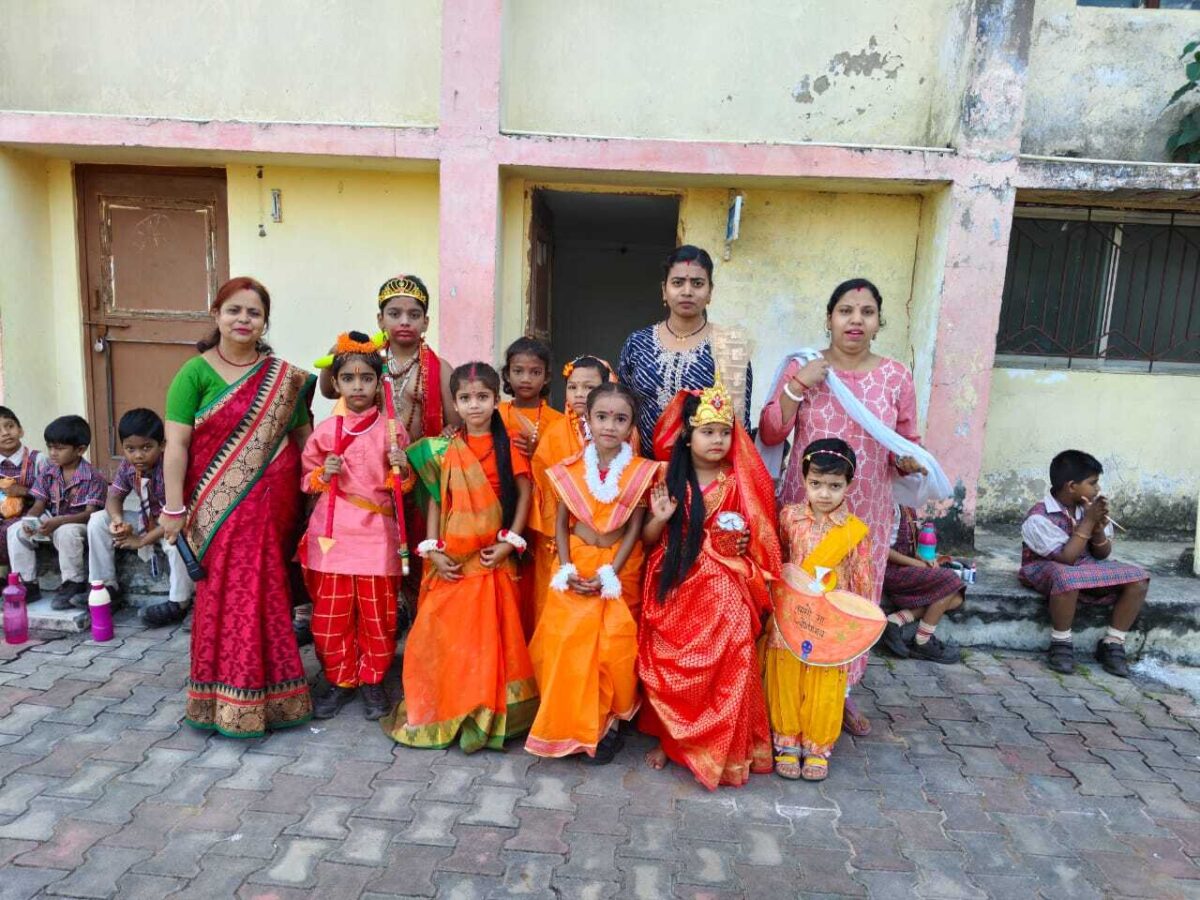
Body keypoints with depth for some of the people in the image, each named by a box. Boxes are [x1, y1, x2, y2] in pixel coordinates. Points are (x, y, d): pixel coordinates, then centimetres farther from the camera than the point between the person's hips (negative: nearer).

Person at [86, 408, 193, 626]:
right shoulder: (127, 467, -7)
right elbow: (114, 497, 3)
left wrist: (143, 540, -27)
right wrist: (118, 521, -21)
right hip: (146, 520, 8)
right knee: (97, 520, -1)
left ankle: (178, 603, -25)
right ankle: (105, 585, 8)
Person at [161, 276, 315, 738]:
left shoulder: (284, 377, 7)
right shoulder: (195, 373, -2)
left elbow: (303, 436, 10)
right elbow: (176, 443, -6)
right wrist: (174, 508, -9)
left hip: (271, 507, 3)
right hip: (218, 508, -2)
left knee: (268, 594, 9)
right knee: (225, 595, 1)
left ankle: (269, 691, 25)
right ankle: (226, 700, 16)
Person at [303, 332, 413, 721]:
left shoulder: (391, 431, 0)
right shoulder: (324, 431, 2)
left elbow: (402, 487, 6)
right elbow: (306, 478, 11)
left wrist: (401, 469, -15)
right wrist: (323, 474, -10)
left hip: (376, 533, -1)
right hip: (332, 531, 1)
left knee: (378, 613, 7)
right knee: (330, 614, 8)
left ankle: (373, 679, 26)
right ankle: (340, 679, 27)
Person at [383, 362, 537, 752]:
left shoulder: (507, 446, 0)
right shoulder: (445, 450, 3)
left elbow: (524, 494, -2)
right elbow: (435, 499, 4)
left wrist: (510, 542, -9)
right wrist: (431, 549, -5)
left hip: (492, 557, -1)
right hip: (451, 558, 2)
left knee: (488, 635, 3)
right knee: (443, 633, 5)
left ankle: (486, 714, 18)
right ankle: (439, 712, 22)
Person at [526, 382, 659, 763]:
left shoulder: (641, 471, -7)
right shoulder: (570, 469, -2)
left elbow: (635, 529, -7)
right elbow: (561, 524, 2)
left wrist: (609, 574, -13)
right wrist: (566, 569, -9)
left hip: (619, 569, -2)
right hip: (576, 567, 2)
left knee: (613, 645, -1)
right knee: (566, 642, 1)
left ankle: (609, 720, 21)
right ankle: (569, 723, 20)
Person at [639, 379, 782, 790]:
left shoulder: (740, 484, 0)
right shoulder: (667, 479, -1)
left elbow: (757, 540, 7)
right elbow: (647, 539, 2)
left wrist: (740, 544, -13)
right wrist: (659, 519, -16)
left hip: (721, 591, 0)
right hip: (674, 586, 1)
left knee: (723, 666, -5)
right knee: (668, 667, 5)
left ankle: (723, 750, 15)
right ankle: (668, 738, 27)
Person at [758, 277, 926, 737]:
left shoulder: (896, 376, 2)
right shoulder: (802, 368, -1)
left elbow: (908, 443, 9)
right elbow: (769, 435, -6)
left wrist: (908, 461, -13)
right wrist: (797, 386, -16)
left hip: (865, 513, 2)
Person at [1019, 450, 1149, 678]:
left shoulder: (1088, 507, -2)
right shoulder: (1039, 517, -21)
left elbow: (1103, 555, 6)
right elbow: (1066, 558, -26)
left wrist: (1098, 529, -15)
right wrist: (1087, 522, -23)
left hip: (1087, 569, 7)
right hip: (1047, 570, -7)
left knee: (1138, 578, -13)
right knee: (1068, 578, -41)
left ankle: (1112, 643, -2)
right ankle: (1061, 642, -17)